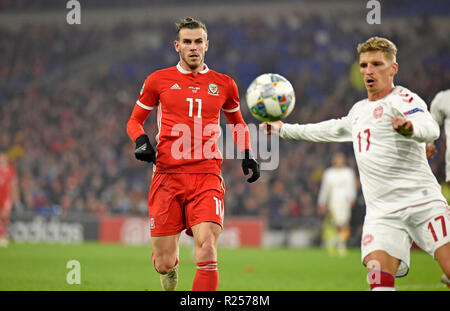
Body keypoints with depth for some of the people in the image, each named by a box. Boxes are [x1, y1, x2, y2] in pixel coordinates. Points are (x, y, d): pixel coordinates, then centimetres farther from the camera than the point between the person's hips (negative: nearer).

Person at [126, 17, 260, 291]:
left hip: (207, 176, 0)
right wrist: (142, 141, -4)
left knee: (207, 252, -19)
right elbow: (135, 120, 17)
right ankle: (170, 292, 33)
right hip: (167, 174, 0)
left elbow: (238, 123, 28)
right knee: (164, 263, -1)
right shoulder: (159, 80, 8)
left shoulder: (223, 84, 12)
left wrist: (247, 156, 13)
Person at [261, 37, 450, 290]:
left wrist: (411, 127, -44)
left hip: (422, 203, -5)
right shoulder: (359, 110, 23)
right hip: (382, 211, 5)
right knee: (380, 281, -18)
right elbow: (331, 130, 44)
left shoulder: (403, 99, -1)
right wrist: (285, 130, 53)